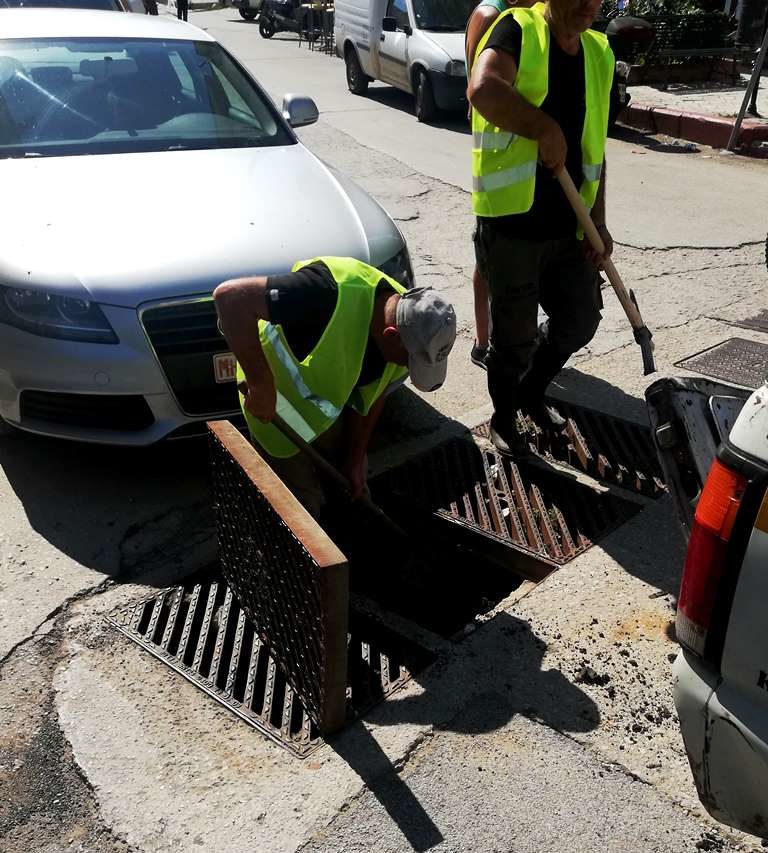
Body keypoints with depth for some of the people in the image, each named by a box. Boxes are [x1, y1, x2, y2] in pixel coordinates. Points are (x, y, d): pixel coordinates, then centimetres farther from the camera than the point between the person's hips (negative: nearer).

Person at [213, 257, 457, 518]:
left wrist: (355, 461, 2)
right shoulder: (334, 294, -41)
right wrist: (261, 385, -38)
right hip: (277, 403, -6)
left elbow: (371, 399, -1)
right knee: (302, 508, 1)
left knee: (354, 490, 17)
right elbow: (230, 296, -42)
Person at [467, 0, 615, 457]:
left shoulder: (599, 54, 9)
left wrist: (598, 223, 7)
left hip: (569, 226, 6)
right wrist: (548, 130, -26)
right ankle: (504, 417, 31)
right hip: (512, 226, -6)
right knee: (515, 337, 6)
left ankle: (532, 390, 42)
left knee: (580, 320, 15)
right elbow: (483, 89, -33)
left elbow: (594, 147, 13)